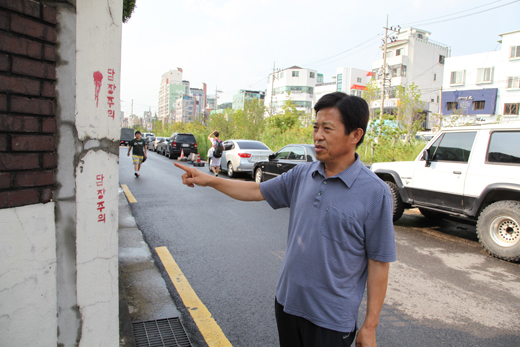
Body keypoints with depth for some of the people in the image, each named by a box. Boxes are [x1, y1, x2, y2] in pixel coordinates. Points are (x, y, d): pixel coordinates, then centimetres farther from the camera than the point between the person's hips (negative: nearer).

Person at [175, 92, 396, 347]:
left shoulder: (375, 192, -16)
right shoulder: (302, 174, -1)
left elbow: (379, 262, -13)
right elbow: (257, 191, 9)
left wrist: (370, 327, -10)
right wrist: (210, 180, 1)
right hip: (287, 302, 5)